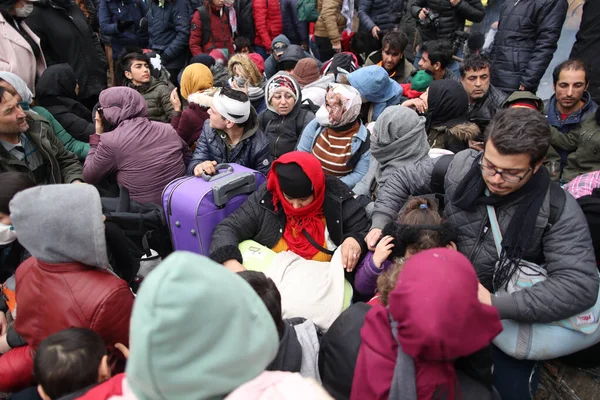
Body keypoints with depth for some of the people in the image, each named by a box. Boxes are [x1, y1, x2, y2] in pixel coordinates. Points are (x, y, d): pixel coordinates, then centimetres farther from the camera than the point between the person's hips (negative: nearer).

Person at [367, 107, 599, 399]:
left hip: (509, 316, -2)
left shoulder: (558, 210, -20)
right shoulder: (461, 166, -13)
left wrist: (496, 305, -34)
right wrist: (380, 224, -12)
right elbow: (403, 180, 2)